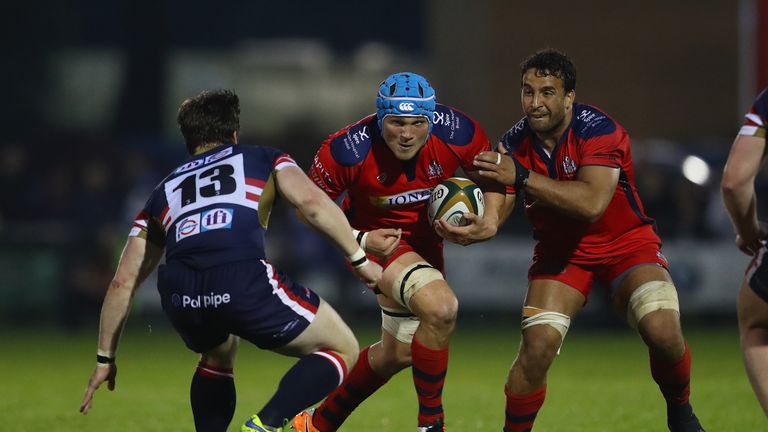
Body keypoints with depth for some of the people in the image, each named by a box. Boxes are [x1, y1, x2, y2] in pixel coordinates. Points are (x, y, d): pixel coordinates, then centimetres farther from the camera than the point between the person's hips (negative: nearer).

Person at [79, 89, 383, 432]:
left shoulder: (164, 191, 33)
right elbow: (311, 202, 5)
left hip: (180, 298, 4)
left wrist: (105, 358, 37)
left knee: (217, 356, 38)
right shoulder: (263, 159, 26)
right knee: (342, 350, 13)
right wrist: (358, 259, 10)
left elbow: (123, 282, 31)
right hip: (243, 282, -4)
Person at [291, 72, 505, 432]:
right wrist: (359, 240, -26)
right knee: (441, 308, -31)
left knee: (398, 353, 18)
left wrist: (490, 221, -24)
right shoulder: (348, 149, -30)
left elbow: (493, 178, -4)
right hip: (377, 239, -5)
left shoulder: (458, 133, -24)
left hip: (426, 238, 5)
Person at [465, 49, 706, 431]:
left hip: (626, 243, -3)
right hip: (560, 252, 3)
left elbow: (592, 203, -37)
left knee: (663, 330, -25)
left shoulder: (597, 129, -23)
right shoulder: (514, 144, -9)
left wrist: (523, 177, -40)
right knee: (538, 344, -20)